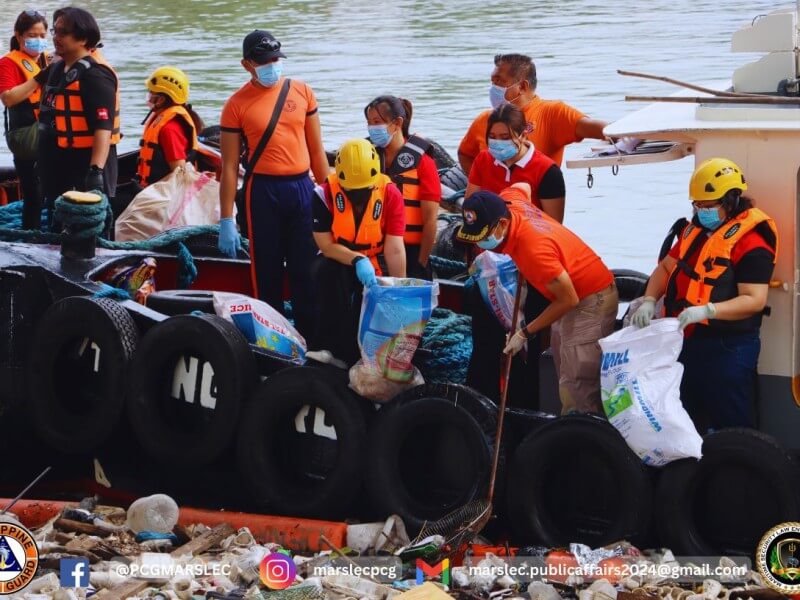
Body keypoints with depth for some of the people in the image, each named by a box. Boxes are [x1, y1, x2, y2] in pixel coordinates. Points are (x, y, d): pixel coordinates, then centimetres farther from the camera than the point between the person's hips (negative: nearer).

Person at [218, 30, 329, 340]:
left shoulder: (302, 92, 5)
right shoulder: (237, 105, -4)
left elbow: (316, 148, 12)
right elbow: (229, 167, -4)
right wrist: (226, 220, -7)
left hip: (302, 187, 3)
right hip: (263, 190, -2)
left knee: (306, 268, 6)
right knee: (267, 269, 5)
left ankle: (311, 337, 14)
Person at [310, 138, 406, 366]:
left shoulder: (390, 195, -15)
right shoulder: (326, 194, -17)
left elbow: (395, 249, -19)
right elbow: (326, 245, -17)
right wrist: (357, 260, -34)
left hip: (373, 265, 1)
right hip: (337, 261, -1)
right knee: (329, 271, -35)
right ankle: (334, 347, -28)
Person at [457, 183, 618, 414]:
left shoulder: (533, 249, -35)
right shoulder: (508, 202, -11)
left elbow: (569, 299, -26)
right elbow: (522, 187, 15)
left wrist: (525, 332, -16)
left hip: (591, 299, -10)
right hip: (572, 292, 10)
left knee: (576, 392, -15)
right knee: (566, 379, 15)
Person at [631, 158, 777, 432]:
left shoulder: (751, 243, -15)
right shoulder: (695, 230, 11)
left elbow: (755, 299, -21)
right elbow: (666, 267, 18)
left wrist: (707, 310, -33)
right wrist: (649, 301, -1)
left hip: (726, 349, -8)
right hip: (686, 342, 8)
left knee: (730, 425, -4)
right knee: (687, 421, 18)